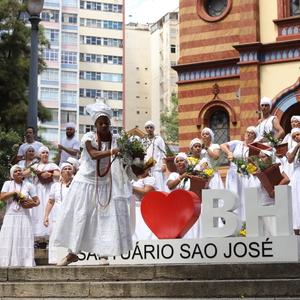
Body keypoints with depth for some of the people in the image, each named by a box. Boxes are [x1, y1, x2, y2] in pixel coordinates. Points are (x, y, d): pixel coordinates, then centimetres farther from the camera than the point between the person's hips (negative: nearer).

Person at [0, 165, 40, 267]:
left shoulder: (29, 186, 9)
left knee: (25, 240, -8)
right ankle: (8, 264, -5)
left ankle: (27, 264, -8)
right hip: (10, 217, 0)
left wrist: (34, 204, -13)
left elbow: (37, 200, 9)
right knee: (9, 241, -6)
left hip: (24, 217, 0)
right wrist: (14, 192, -10)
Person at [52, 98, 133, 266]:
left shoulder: (116, 139, -2)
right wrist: (111, 152, -41)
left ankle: (103, 254, 4)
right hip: (87, 182, -1)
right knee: (79, 216, 3)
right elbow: (93, 154, -28)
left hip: (106, 184, 1)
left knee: (105, 217, -3)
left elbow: (124, 161, -6)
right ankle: (73, 252, 14)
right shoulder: (89, 137, -9)